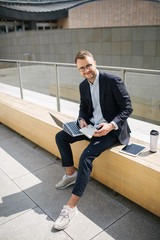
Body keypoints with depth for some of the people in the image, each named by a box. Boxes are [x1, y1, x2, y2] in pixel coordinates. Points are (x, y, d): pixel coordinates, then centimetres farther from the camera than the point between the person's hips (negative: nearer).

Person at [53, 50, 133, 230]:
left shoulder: (113, 81, -15)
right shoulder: (83, 85, 6)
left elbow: (127, 108, -14)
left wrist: (111, 125, -27)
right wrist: (82, 120, -4)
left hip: (111, 129, -7)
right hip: (91, 126, 8)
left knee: (86, 156, -26)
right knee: (60, 137, -1)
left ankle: (71, 206, -18)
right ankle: (70, 174, 15)